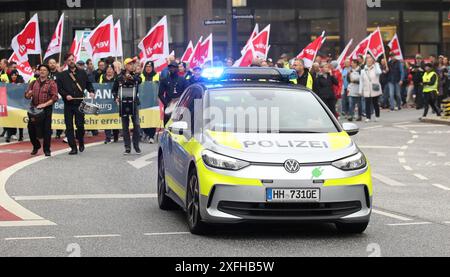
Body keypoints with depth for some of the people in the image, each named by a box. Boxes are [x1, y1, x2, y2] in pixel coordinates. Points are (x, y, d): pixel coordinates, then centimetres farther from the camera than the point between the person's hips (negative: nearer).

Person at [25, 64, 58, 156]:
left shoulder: (51, 83, 1)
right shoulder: (34, 83, 14)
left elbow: (55, 97, -8)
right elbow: (27, 96, 14)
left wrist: (44, 104, -19)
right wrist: (29, 94, -10)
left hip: (46, 109, -4)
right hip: (34, 109, 4)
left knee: (46, 130, -4)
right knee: (31, 128, 3)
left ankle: (47, 150, 6)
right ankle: (36, 146, 24)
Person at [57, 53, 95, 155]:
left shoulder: (82, 73, 11)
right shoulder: (62, 75, 8)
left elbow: (88, 84, 17)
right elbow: (59, 88, 4)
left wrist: (91, 92, -2)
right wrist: (66, 95, -11)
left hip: (80, 103, 0)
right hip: (68, 104, 0)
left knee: (80, 124, -6)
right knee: (69, 126, -1)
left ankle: (81, 143, 20)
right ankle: (73, 148, 4)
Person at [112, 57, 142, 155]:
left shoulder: (135, 75, 6)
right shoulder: (119, 77, 7)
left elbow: (140, 80, -17)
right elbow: (114, 89, 14)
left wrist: (132, 78, -35)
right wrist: (116, 98, -3)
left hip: (134, 103, 0)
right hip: (123, 103, 0)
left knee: (136, 124, -6)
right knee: (125, 126, 3)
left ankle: (136, 146, 6)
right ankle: (127, 148, 8)